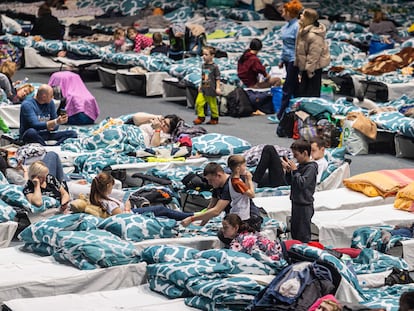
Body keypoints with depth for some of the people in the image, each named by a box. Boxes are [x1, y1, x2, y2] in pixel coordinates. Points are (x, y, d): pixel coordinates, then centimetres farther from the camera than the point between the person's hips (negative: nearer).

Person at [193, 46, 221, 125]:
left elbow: (217, 78, -8)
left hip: (211, 89, -6)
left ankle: (214, 118, 19)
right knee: (199, 102, -6)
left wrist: (218, 88, -12)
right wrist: (200, 86, 22)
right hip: (203, 89, 6)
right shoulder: (203, 66, 9)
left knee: (212, 104, 4)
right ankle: (201, 117, 6)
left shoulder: (214, 67, -10)